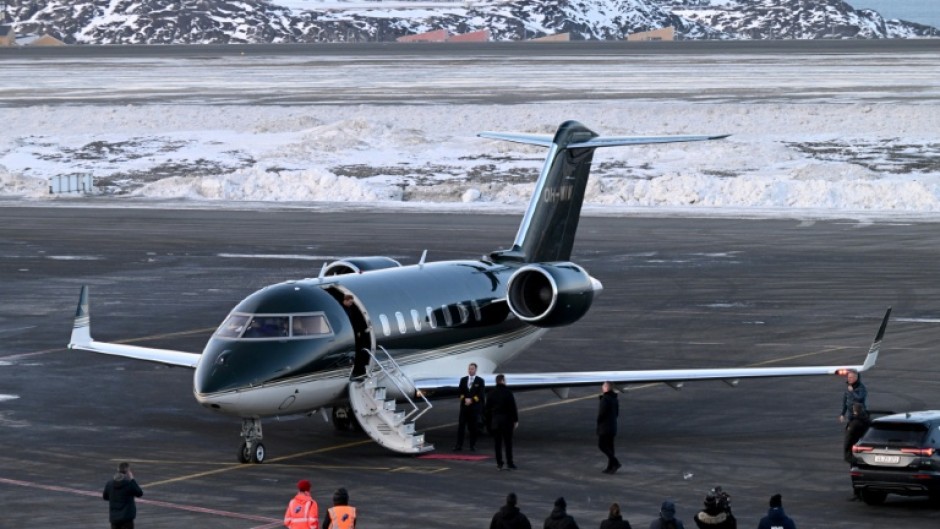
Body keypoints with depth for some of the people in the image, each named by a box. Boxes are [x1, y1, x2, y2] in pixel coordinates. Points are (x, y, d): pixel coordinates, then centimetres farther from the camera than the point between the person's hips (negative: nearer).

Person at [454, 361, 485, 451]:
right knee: (461, 426, -2)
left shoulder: (480, 381, 2)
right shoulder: (463, 380, 12)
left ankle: (473, 445, 8)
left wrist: (471, 400, -13)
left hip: (475, 406, -2)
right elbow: (460, 391, 8)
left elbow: (481, 394, -5)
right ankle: (459, 445, -3)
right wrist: (465, 399, -9)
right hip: (464, 406, 2)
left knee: (473, 427, 1)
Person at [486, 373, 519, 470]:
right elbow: (513, 408, -10)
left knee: (497, 443, 7)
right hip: (507, 420, -3)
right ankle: (509, 463, 1)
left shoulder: (491, 394, 5)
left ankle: (499, 463, 7)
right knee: (508, 442, 2)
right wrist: (516, 420, -3)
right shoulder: (508, 393, -9)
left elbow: (487, 409, 9)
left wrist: (489, 421, 15)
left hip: (495, 421, 3)